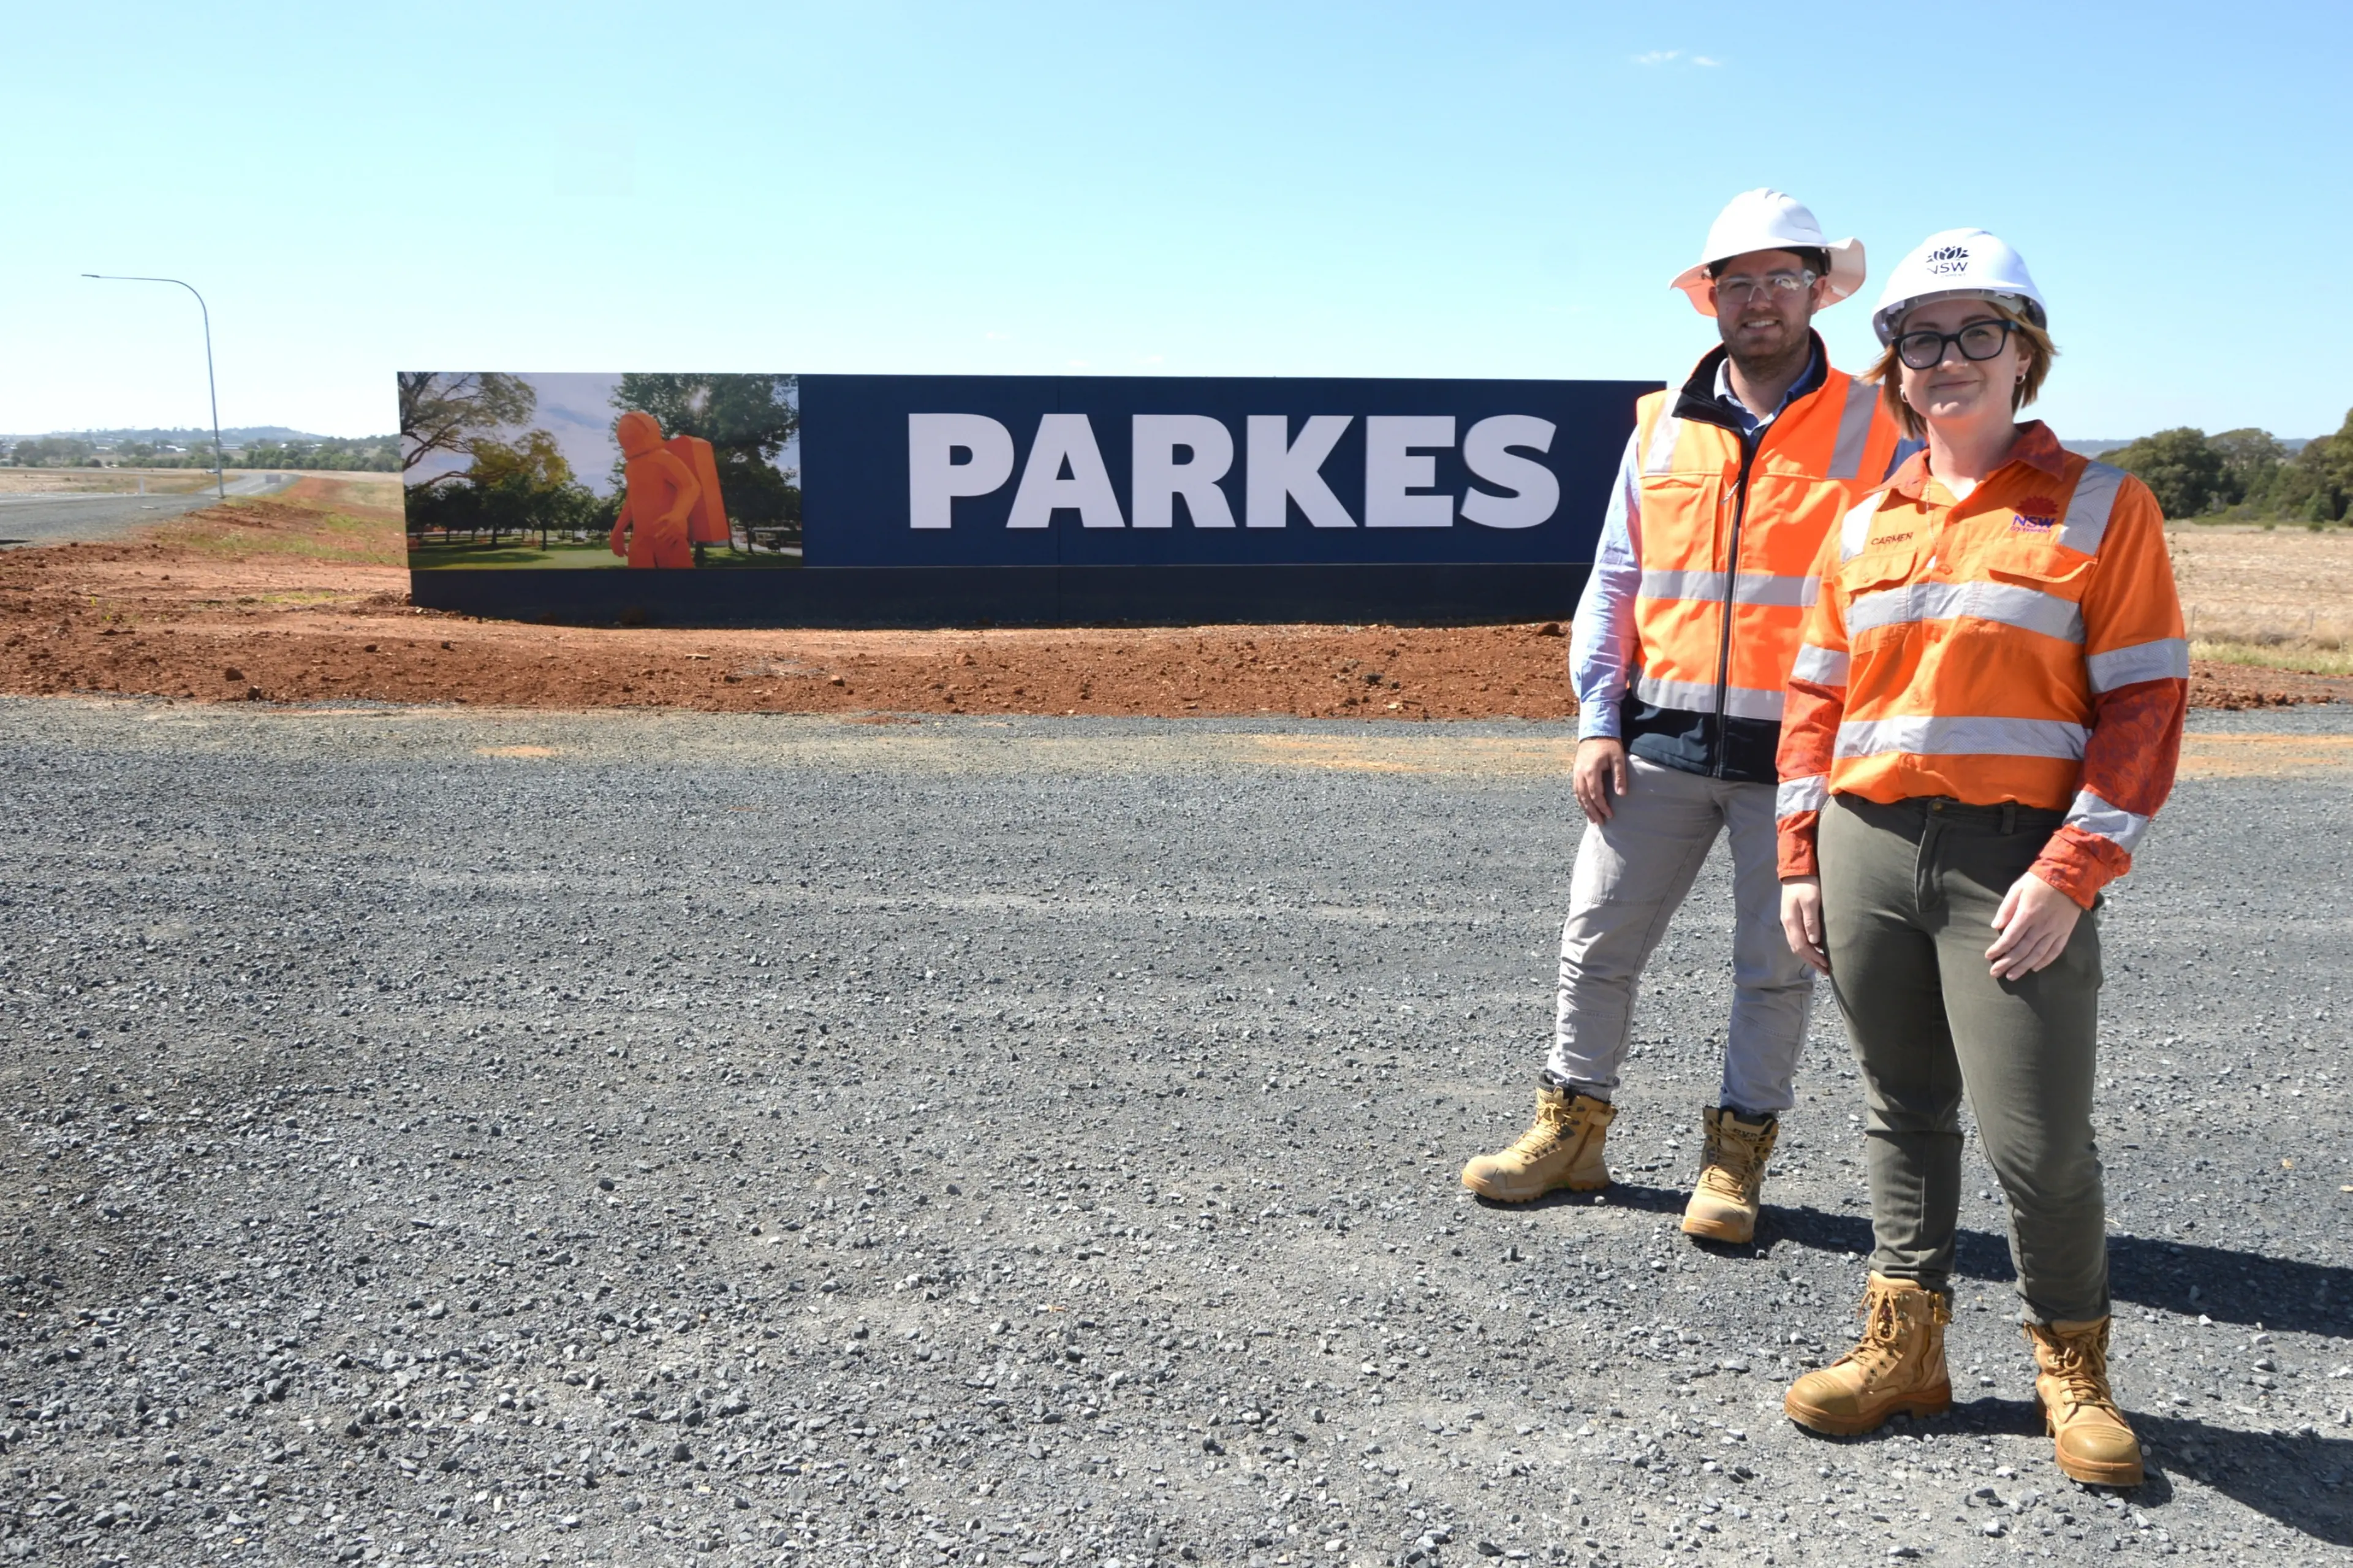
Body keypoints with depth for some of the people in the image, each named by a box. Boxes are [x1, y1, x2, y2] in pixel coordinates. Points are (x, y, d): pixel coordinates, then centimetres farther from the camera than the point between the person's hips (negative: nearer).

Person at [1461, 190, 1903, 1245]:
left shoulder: (1875, 430, 0)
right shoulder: (1661, 428, 8)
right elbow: (1615, 585, 10)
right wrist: (1597, 722, 2)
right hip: (1660, 741, 3)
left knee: (1776, 965, 8)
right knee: (1597, 941, 7)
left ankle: (1737, 1156, 23)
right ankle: (1571, 1126, 23)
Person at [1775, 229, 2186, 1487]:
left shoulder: (2099, 506, 0)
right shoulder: (1864, 525, 12)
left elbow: (2146, 704, -5)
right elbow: (1816, 698, 15)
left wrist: (2069, 874, -14)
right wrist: (1800, 859, 8)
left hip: (2015, 856, -4)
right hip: (1865, 848, 4)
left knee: (2035, 1135, -5)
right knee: (1903, 1108, 13)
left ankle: (2072, 1369, 20)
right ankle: (1903, 1347, 26)